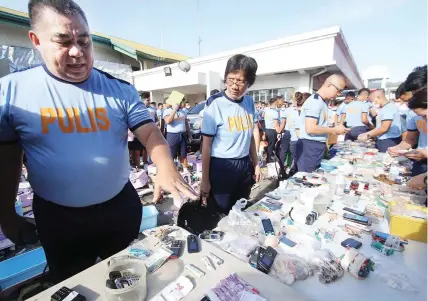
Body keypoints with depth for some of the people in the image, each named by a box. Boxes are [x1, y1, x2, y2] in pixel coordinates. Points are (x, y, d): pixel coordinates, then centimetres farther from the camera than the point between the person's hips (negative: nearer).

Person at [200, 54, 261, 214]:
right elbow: (206, 144, -12)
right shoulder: (215, 103, -13)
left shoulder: (249, 102, 3)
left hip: (245, 166, 6)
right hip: (221, 167, -5)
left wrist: (256, 164, 13)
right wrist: (205, 180, -11)